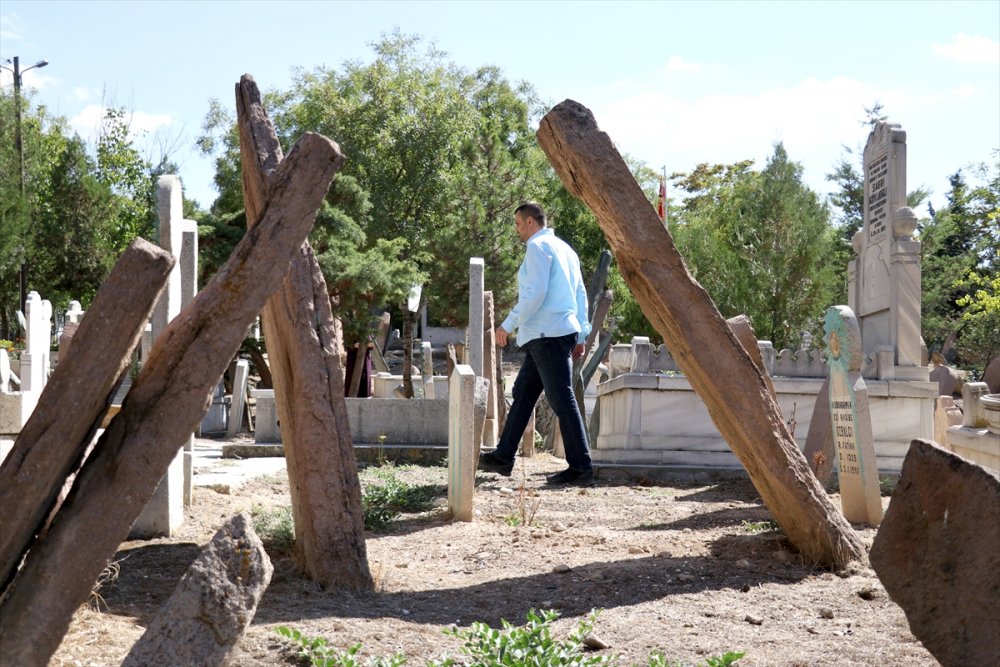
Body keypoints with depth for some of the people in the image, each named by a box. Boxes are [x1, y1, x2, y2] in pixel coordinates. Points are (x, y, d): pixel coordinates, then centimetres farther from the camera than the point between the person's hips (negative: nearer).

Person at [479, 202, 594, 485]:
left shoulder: (538, 246, -8)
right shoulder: (564, 248, 21)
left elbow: (535, 292, -19)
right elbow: (581, 294, 19)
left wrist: (508, 324, -13)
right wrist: (580, 335, 19)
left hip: (548, 334, -10)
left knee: (562, 400, -9)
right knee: (523, 393, 14)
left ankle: (580, 466, -8)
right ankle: (503, 457, 18)